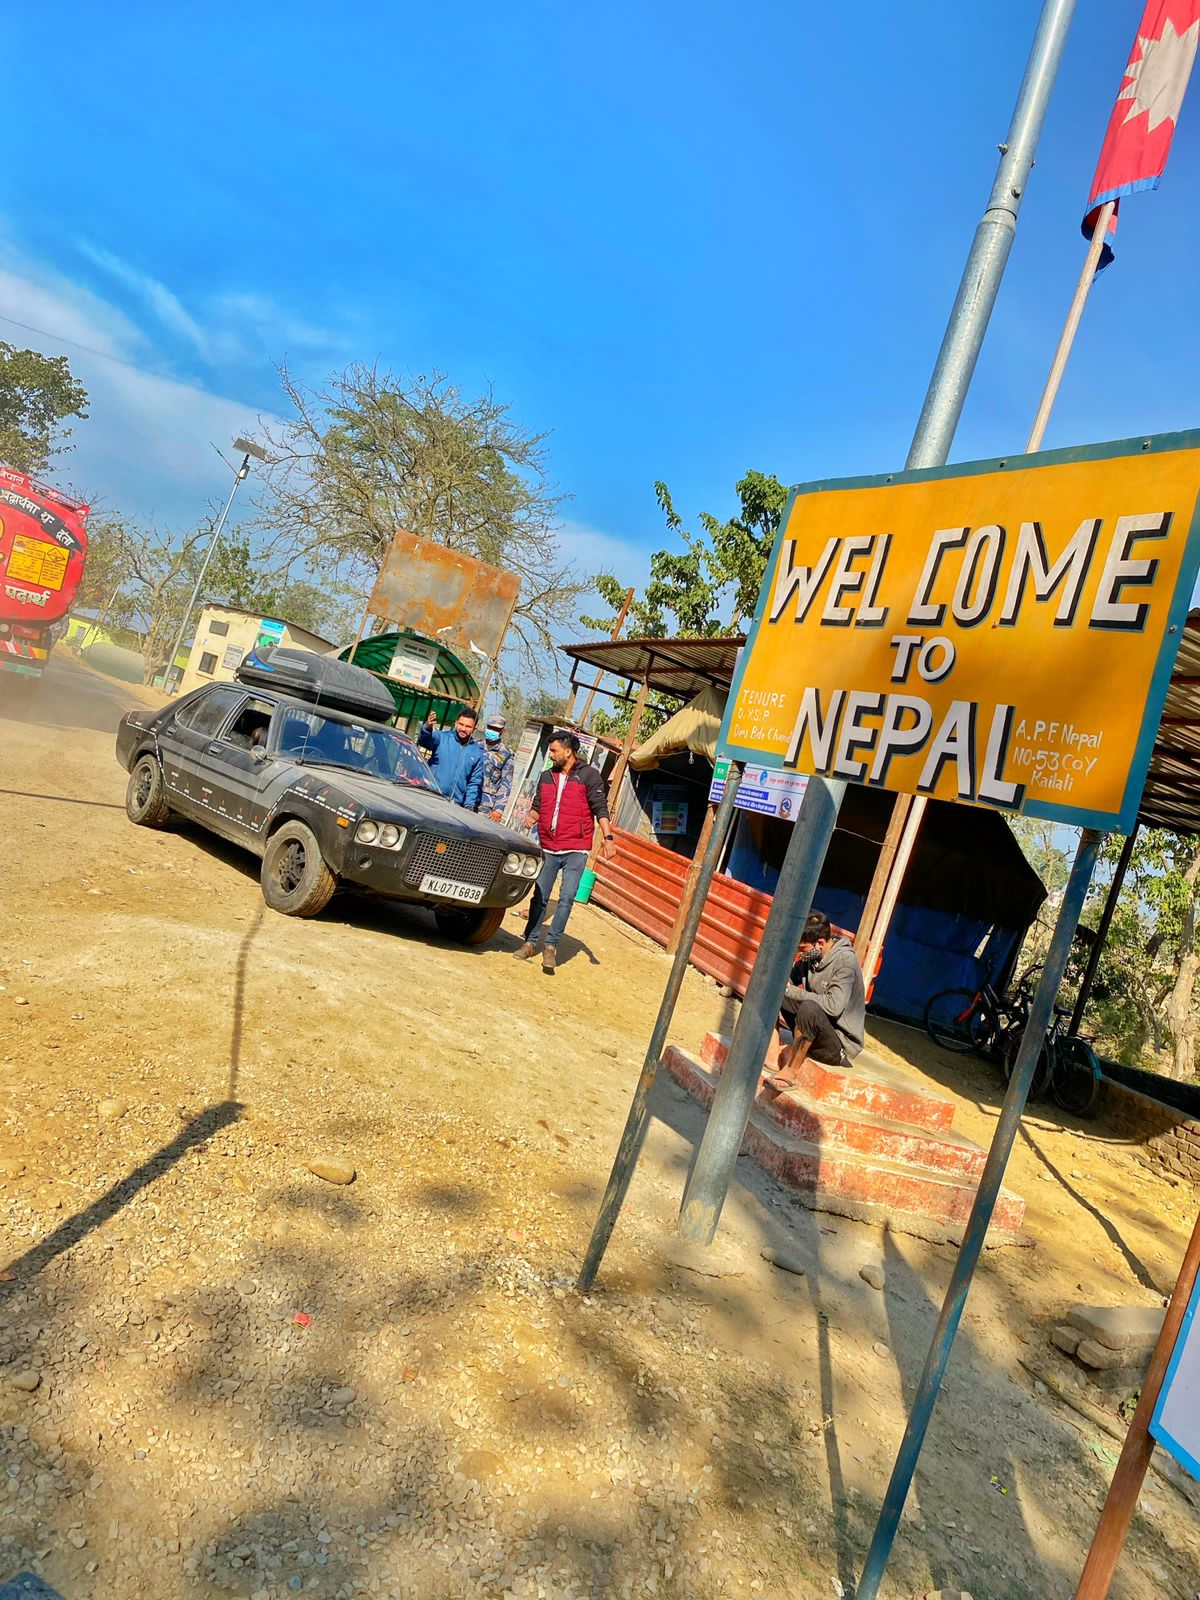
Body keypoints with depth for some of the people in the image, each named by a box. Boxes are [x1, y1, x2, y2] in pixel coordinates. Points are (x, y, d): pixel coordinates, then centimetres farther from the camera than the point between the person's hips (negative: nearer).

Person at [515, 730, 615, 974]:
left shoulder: (589, 775, -3)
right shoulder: (547, 777, 12)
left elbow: (600, 809, -6)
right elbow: (537, 807, 17)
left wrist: (607, 837, -16)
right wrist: (529, 819, -4)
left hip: (576, 850, -4)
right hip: (548, 848, 4)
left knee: (566, 897, -9)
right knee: (540, 897, 8)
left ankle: (551, 945, -2)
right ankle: (530, 942, 18)